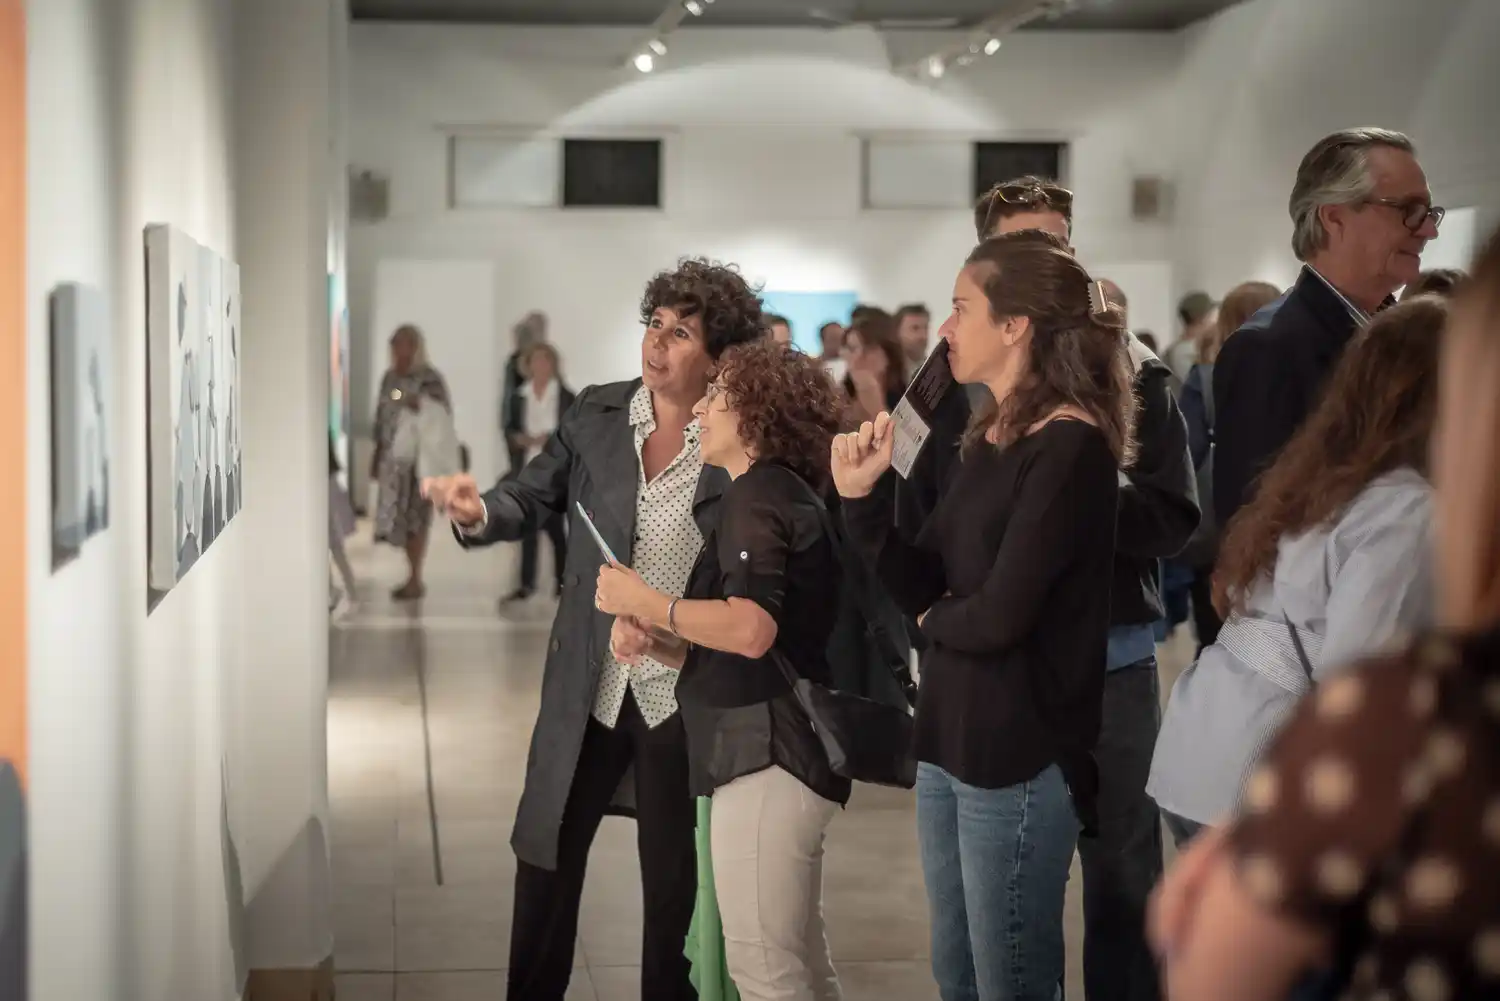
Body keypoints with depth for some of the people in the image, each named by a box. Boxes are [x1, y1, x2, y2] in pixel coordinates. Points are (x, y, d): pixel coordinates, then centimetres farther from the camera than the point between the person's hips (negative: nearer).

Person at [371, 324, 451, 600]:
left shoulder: (430, 379, -8)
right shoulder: (389, 377, 11)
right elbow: (381, 417, 15)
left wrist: (421, 407, -29)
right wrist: (377, 455, 16)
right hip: (392, 458, 6)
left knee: (415, 518, -2)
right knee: (397, 517, 7)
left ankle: (416, 580, 6)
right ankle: (413, 577, 18)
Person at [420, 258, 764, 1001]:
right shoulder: (596, 415, -2)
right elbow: (534, 497, 3)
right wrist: (479, 512, -16)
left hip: (687, 694, -3)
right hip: (588, 685, 3)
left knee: (674, 874, 14)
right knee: (546, 855, 14)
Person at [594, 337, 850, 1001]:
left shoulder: (759, 493, -10)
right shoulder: (783, 495, 22)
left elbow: (751, 629, -27)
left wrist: (644, 601, -14)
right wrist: (652, 642, 5)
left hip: (767, 754, -11)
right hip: (776, 752, 11)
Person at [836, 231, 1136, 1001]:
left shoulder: (1070, 446, -16)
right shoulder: (988, 437, 10)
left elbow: (999, 616, -23)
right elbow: (922, 589, 7)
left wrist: (936, 622, -2)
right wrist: (863, 497, -5)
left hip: (1020, 756, -9)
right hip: (949, 739, 9)